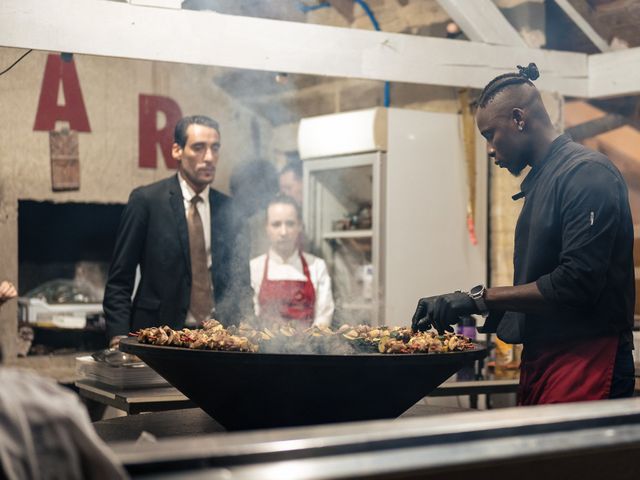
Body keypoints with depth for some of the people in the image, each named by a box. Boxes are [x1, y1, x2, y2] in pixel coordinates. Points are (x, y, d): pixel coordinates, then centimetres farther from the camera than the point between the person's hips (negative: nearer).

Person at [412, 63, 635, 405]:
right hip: (539, 364, 9)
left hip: (583, 369, -9)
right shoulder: (539, 182, 19)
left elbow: (576, 284, -21)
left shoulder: (588, 173, -11)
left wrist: (479, 298, -18)